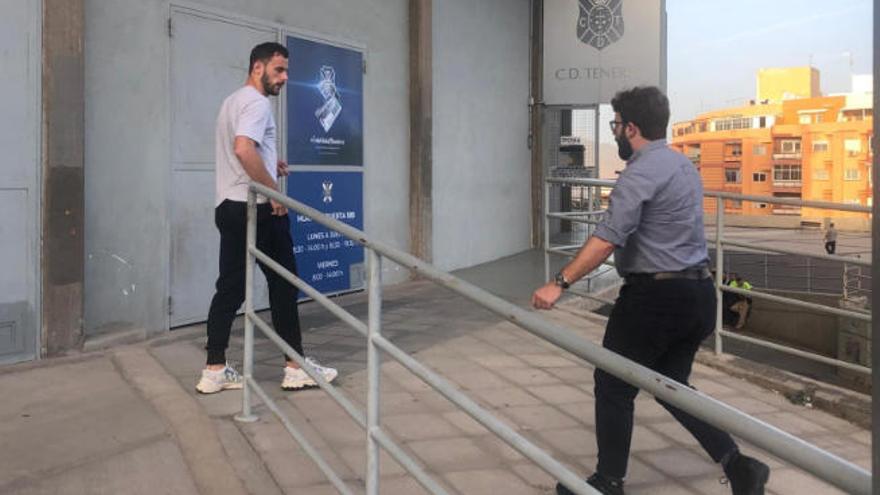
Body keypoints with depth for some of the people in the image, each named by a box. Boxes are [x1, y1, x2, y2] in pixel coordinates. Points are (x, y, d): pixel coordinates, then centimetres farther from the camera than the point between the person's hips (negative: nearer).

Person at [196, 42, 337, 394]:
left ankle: (215, 370, 10)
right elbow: (243, 149, -28)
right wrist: (274, 190, -20)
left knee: (230, 287, 9)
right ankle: (297, 368, 6)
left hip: (228, 207, 10)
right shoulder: (256, 102, -11)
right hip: (257, 209, -10)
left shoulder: (232, 101, 22)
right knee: (283, 285, -1)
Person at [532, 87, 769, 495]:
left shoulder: (640, 173, -16)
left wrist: (560, 283, -26)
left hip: (654, 296, -9)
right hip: (698, 292, 9)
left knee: (614, 387, 6)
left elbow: (607, 239, -25)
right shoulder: (684, 165, 13)